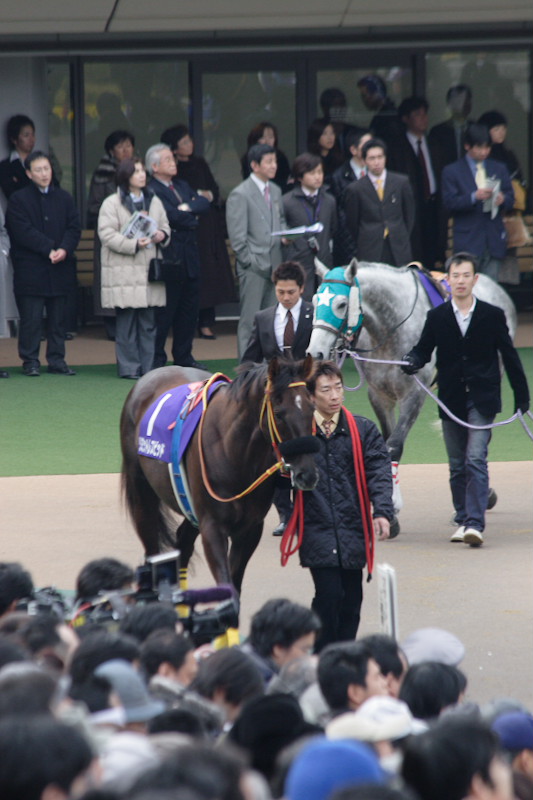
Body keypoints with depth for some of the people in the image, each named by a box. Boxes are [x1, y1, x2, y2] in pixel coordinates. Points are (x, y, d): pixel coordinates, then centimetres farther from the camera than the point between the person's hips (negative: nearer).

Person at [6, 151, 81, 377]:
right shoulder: (19, 199, -1)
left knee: (58, 318, 6)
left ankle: (57, 360, 12)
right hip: (30, 270, -4)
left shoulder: (63, 198, 12)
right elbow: (23, 232, -10)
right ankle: (30, 361, 4)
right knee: (31, 319, -2)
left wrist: (64, 250, -13)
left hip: (59, 268, 4)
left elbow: (74, 228, 5)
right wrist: (49, 249, -16)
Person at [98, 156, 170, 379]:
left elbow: (165, 226, 22)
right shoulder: (112, 204, -3)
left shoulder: (153, 201, 14)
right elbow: (107, 234, -11)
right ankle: (129, 367, 2)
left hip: (149, 268, 5)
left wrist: (162, 235, -2)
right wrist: (134, 244, -20)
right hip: (124, 272, -5)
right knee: (127, 322, -3)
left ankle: (147, 367, 11)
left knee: (148, 322, 6)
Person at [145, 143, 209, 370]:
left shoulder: (182, 186, 17)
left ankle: (183, 356, 19)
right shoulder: (151, 191, -10)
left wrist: (188, 207, -11)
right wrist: (193, 218, -4)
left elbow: (204, 204, 5)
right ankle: (157, 358, 4)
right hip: (169, 259, -8)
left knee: (189, 309, 11)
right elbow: (172, 216, -20)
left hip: (189, 256, 8)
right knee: (165, 311, -3)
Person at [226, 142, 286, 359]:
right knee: (250, 319, -4)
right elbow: (237, 236, -10)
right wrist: (250, 261, -13)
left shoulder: (275, 191, 14)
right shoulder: (240, 195, -8)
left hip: (273, 264, 7)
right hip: (253, 267, -7)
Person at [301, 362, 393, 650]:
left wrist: (383, 512, -18)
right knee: (329, 594, -12)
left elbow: (379, 472, -4)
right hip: (317, 528, -3)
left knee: (351, 598, 7)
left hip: (353, 528, 3)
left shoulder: (364, 430, 6)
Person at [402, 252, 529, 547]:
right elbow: (423, 349, 7)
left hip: (482, 400, -3)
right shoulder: (437, 317, 2)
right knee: (457, 466, 9)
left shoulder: (493, 316, -1)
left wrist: (522, 395, 7)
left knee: (476, 460, -14)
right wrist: (412, 361, -17)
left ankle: (475, 524, -20)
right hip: (451, 399, 3)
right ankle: (463, 520, 20)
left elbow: (509, 356, 5)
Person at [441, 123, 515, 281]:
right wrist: (474, 197, -22)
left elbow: (511, 198, 12)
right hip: (468, 241, -3)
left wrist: (503, 199, -12)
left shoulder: (499, 169, 15)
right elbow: (449, 202, -7)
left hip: (494, 239, 3)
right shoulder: (451, 172, 3)